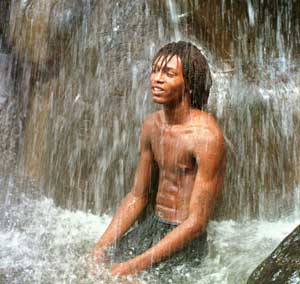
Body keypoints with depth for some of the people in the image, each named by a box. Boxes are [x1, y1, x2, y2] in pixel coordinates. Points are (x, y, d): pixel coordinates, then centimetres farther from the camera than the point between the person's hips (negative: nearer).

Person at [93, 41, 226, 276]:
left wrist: (134, 266, -22)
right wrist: (101, 247, 0)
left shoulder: (207, 137, -22)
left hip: (184, 242, -6)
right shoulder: (152, 125, 0)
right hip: (151, 226, 6)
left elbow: (197, 222, -21)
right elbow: (137, 196, 7)